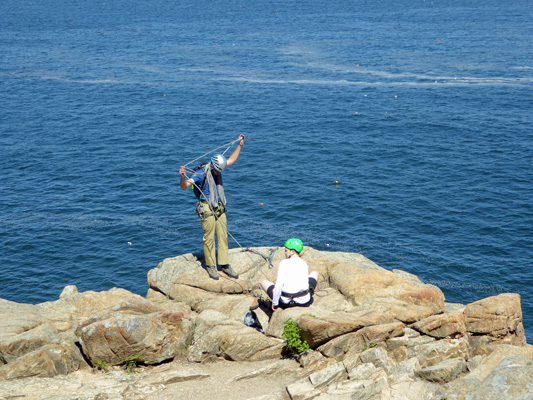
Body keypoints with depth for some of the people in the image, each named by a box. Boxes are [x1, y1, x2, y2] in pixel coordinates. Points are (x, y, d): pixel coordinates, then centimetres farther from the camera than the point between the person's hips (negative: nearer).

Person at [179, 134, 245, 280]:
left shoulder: (217, 168, 7)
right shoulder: (201, 173, -15)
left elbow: (231, 160, 23)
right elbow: (184, 186, -22)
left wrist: (240, 145, 23)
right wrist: (183, 177, -42)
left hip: (220, 208, 7)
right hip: (207, 209, -7)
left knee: (223, 236, 7)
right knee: (209, 238, -3)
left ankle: (224, 265, 15)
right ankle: (211, 267, 8)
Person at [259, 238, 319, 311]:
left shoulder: (284, 263, -9)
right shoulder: (304, 263, 5)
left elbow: (278, 285, -17)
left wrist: (274, 303, -9)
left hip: (286, 303, -3)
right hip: (304, 302, 3)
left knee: (263, 282, 19)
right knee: (315, 273, 28)